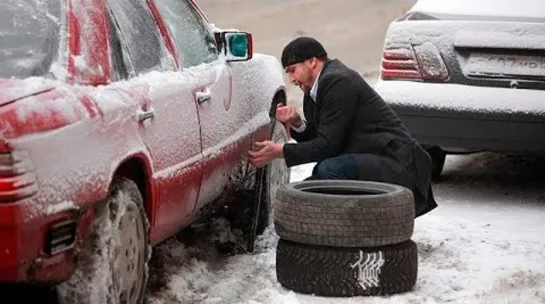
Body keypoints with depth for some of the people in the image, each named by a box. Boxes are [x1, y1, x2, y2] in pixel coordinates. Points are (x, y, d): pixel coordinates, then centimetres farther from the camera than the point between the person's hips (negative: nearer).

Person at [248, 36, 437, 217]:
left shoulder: (339, 82, -16)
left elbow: (327, 145, -18)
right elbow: (317, 139, 16)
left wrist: (280, 151, -15)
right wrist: (297, 124, -3)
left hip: (395, 164, -10)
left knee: (329, 169, -32)